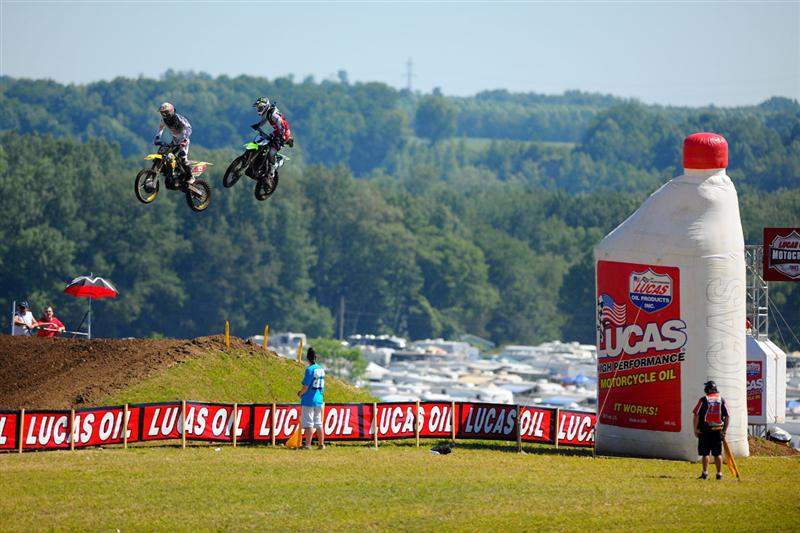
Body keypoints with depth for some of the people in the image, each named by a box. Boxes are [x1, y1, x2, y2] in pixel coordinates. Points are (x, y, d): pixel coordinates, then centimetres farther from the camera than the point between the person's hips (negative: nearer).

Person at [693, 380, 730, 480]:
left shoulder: (703, 400, -5)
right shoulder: (722, 400, 4)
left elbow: (696, 415, -7)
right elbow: (727, 417, 4)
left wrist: (695, 429, 1)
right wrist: (724, 430, 10)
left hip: (705, 430, -3)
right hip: (718, 430, 3)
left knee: (705, 453, 2)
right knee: (717, 453, 8)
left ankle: (705, 473, -1)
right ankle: (719, 473, 6)